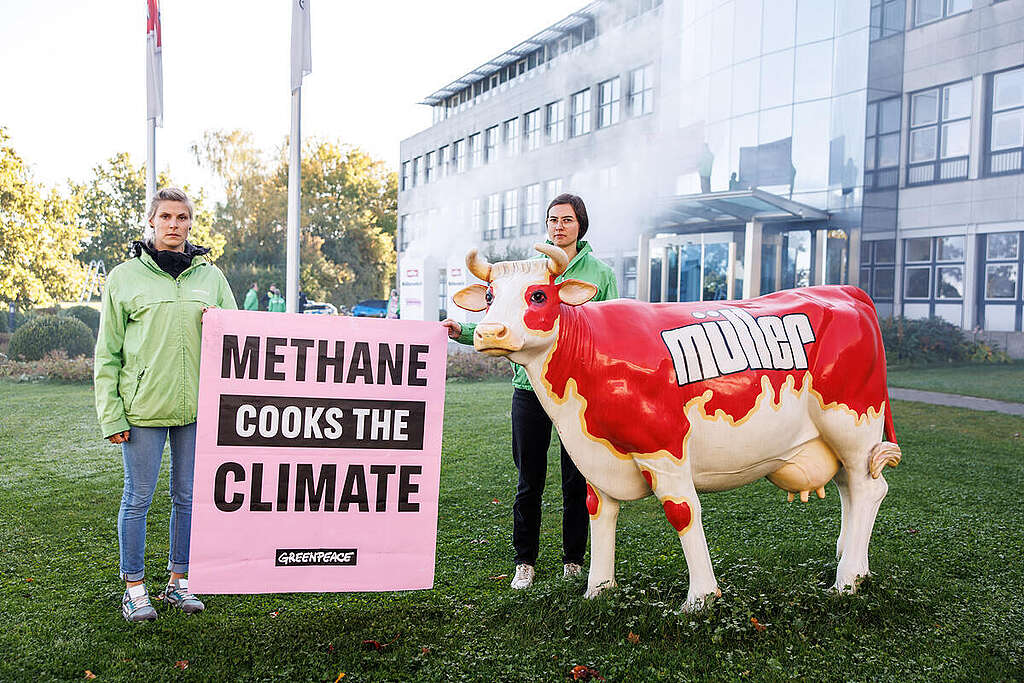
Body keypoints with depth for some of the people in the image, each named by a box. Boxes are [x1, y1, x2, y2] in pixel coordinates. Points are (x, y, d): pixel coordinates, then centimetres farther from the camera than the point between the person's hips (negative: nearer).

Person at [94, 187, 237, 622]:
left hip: (197, 406, 3)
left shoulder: (210, 275, 10)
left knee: (188, 497, 10)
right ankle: (135, 587, 18)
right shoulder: (124, 277, 2)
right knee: (138, 498, 4)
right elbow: (107, 354, 2)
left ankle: (179, 581, 24)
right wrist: (111, 415, -4)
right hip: (143, 407, -2)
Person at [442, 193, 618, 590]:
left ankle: (574, 561, 22)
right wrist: (463, 332, -6)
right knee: (529, 480, 6)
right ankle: (525, 561, 20)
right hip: (530, 386, 1)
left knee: (577, 481, 7)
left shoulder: (600, 274, 5)